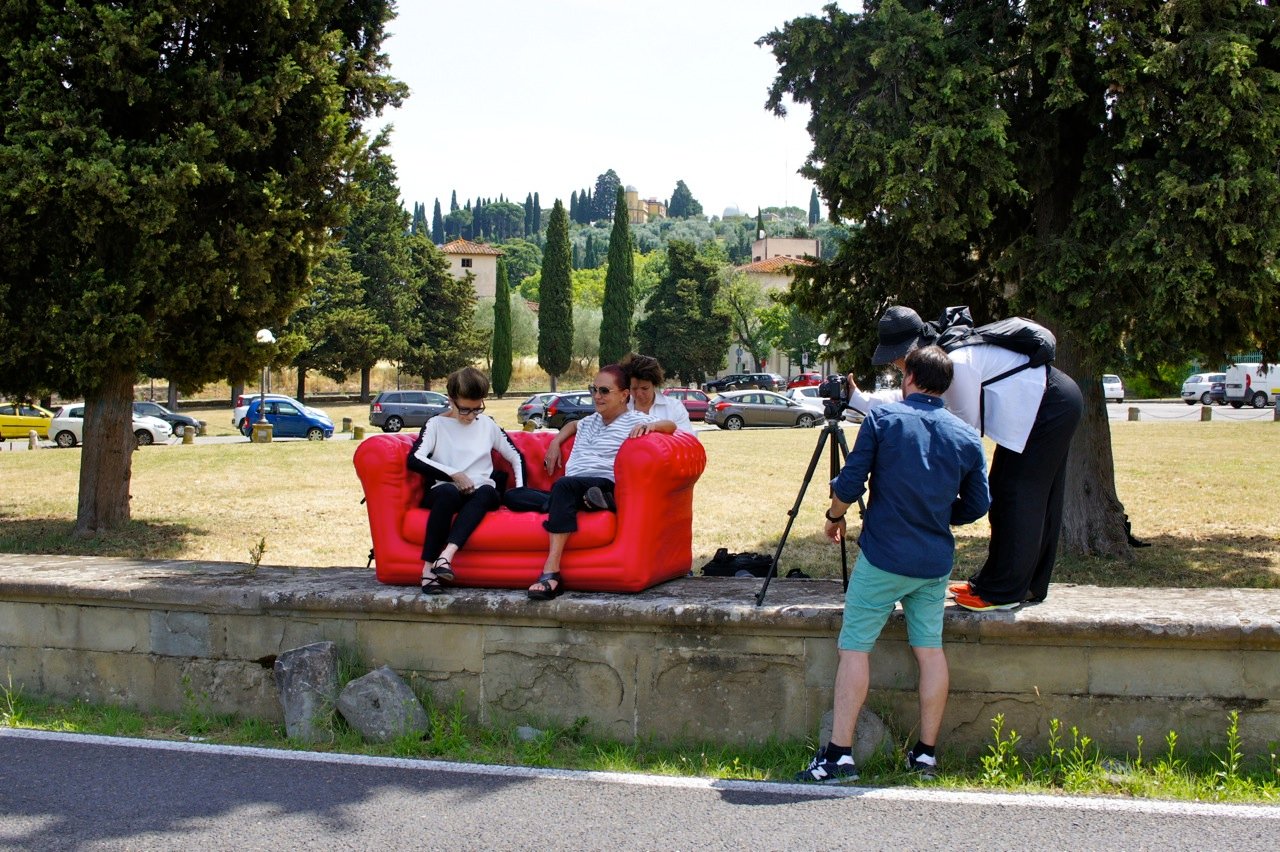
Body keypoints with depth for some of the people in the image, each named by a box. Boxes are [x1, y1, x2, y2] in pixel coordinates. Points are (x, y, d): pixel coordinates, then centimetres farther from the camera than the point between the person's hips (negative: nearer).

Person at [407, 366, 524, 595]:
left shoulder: (488, 425, 16)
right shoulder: (437, 424, 7)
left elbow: (516, 458, 20)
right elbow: (414, 459, -8)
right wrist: (453, 474, -15)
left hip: (481, 494, 2)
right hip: (444, 493, -2)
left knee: (486, 491, -36)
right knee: (448, 491, -39)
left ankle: (446, 555, -51)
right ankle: (429, 567, -39)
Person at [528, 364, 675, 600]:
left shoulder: (634, 421, 11)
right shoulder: (589, 422, 34)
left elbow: (670, 426, -4)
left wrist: (650, 426, -26)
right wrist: (556, 441, 37)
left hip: (607, 485, -7)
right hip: (572, 491, 7)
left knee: (564, 485, -40)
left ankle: (551, 572, -48)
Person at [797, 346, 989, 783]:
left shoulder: (882, 418, -6)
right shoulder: (966, 436, 4)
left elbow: (849, 485, -9)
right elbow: (977, 505, 9)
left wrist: (834, 517, 11)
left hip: (883, 556, -4)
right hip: (936, 562, 4)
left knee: (855, 647, 0)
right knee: (930, 649, 12)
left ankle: (839, 754, -4)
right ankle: (926, 752, 16)